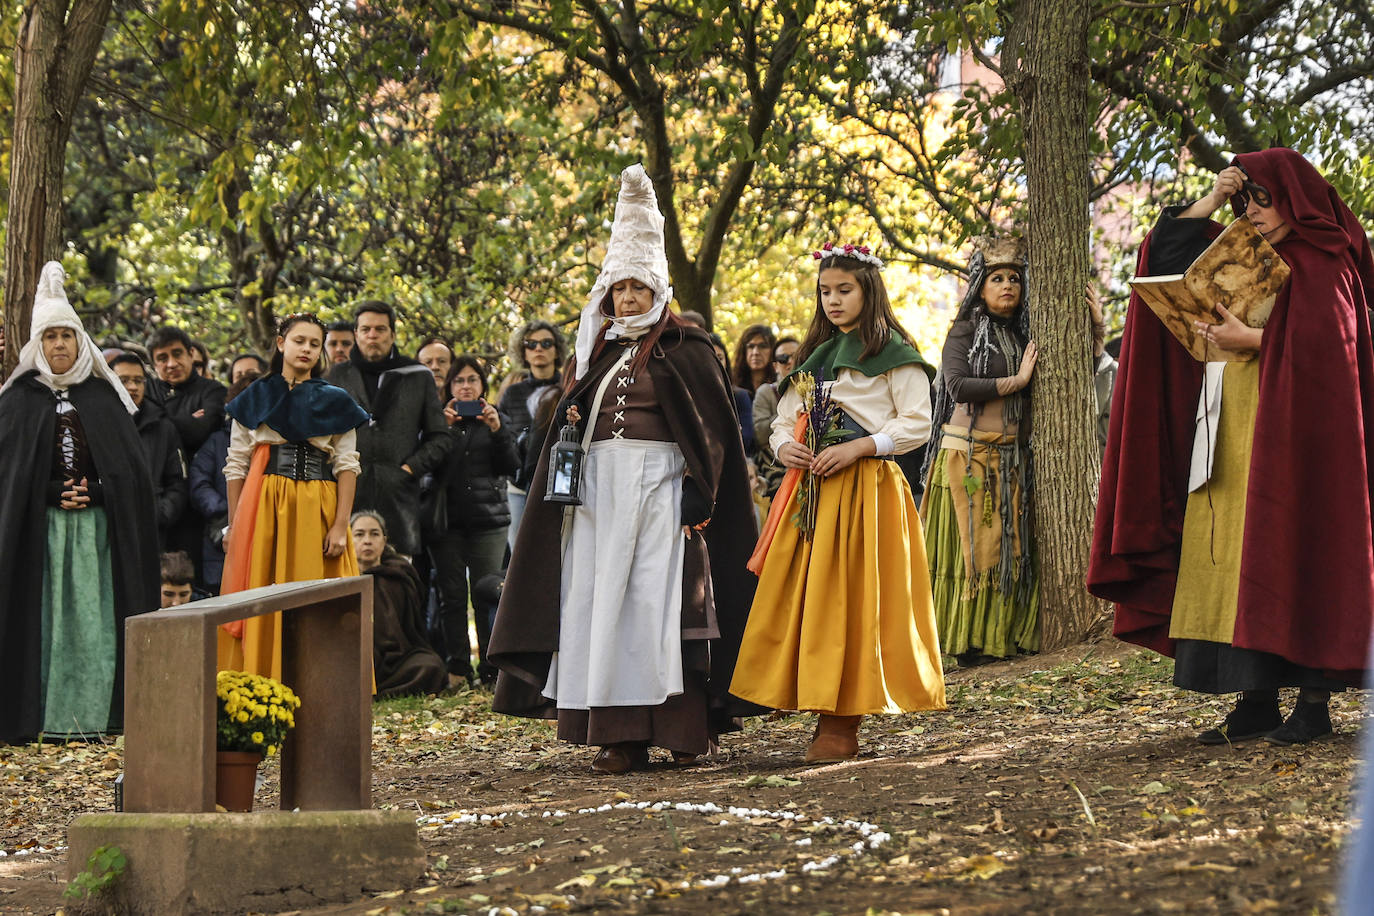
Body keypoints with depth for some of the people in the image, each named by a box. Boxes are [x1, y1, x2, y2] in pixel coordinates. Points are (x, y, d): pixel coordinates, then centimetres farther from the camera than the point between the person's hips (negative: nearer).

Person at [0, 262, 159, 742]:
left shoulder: (104, 396, 9)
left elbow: (131, 466, 6)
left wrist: (95, 493, -10)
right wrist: (54, 493, -11)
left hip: (97, 525, 1)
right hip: (38, 526, -1)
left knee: (93, 615, -2)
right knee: (43, 616, -3)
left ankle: (92, 714, 2)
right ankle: (44, 716, -1)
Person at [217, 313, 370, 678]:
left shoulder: (336, 401, 12)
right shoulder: (254, 398, 13)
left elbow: (347, 466, 4)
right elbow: (235, 465, 9)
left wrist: (341, 525, -7)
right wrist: (233, 526, 2)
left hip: (316, 510, 0)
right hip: (262, 507, 0)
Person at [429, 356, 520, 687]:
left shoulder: (494, 419, 13)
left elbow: (511, 467, 3)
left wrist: (497, 430, -10)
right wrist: (441, 429, -15)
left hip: (488, 520, 0)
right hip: (448, 520, 0)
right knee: (452, 596, 0)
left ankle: (491, 668, -1)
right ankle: (457, 669, 4)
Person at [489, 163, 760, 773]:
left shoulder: (684, 349, 0)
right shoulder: (599, 349, 16)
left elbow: (710, 427, -5)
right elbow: (576, 413, 24)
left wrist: (697, 494, -14)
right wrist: (570, 419, 0)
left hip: (659, 483, -5)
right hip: (598, 486, 5)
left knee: (661, 597, -9)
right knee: (602, 597, -1)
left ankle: (683, 727, -4)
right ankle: (621, 735, 0)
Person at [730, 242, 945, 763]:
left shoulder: (893, 354, 1)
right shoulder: (814, 357, 20)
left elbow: (917, 423, -6)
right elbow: (785, 418, 22)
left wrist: (859, 447, -16)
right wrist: (784, 446, -1)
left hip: (868, 490, -6)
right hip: (811, 488, 6)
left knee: (850, 599, -9)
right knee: (804, 600, 0)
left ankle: (843, 724, -6)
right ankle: (826, 713, 4)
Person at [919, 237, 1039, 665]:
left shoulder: (1025, 335, 14)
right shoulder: (965, 331, 0)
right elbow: (958, 386, -15)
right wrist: (1015, 381, -11)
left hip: (1013, 456, 5)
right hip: (968, 451, -5)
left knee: (1011, 545, 1)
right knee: (973, 542, -5)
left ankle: (1005, 634, 7)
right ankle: (969, 641, -2)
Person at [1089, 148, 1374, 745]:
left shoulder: (1322, 261, -1)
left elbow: (1324, 338, -14)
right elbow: (1167, 252, 20)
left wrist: (1252, 339, -17)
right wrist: (1212, 200, 11)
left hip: (1292, 426, -7)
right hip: (1229, 432, 7)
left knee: (1288, 556, -10)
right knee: (1231, 558, 1)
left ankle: (1315, 702, -7)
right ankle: (1258, 701, 3)